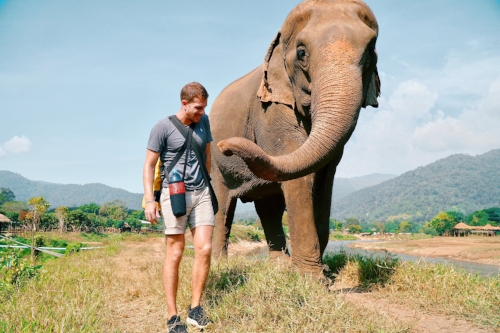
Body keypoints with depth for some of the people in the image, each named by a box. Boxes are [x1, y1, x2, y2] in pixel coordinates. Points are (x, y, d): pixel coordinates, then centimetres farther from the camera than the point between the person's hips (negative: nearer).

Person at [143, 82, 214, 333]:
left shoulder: (203, 122, 11)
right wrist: (149, 200, -13)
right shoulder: (163, 127, -5)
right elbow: (149, 165, -5)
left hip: (201, 193, 5)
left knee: (205, 249, -6)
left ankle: (195, 309, 6)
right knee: (175, 254, -3)